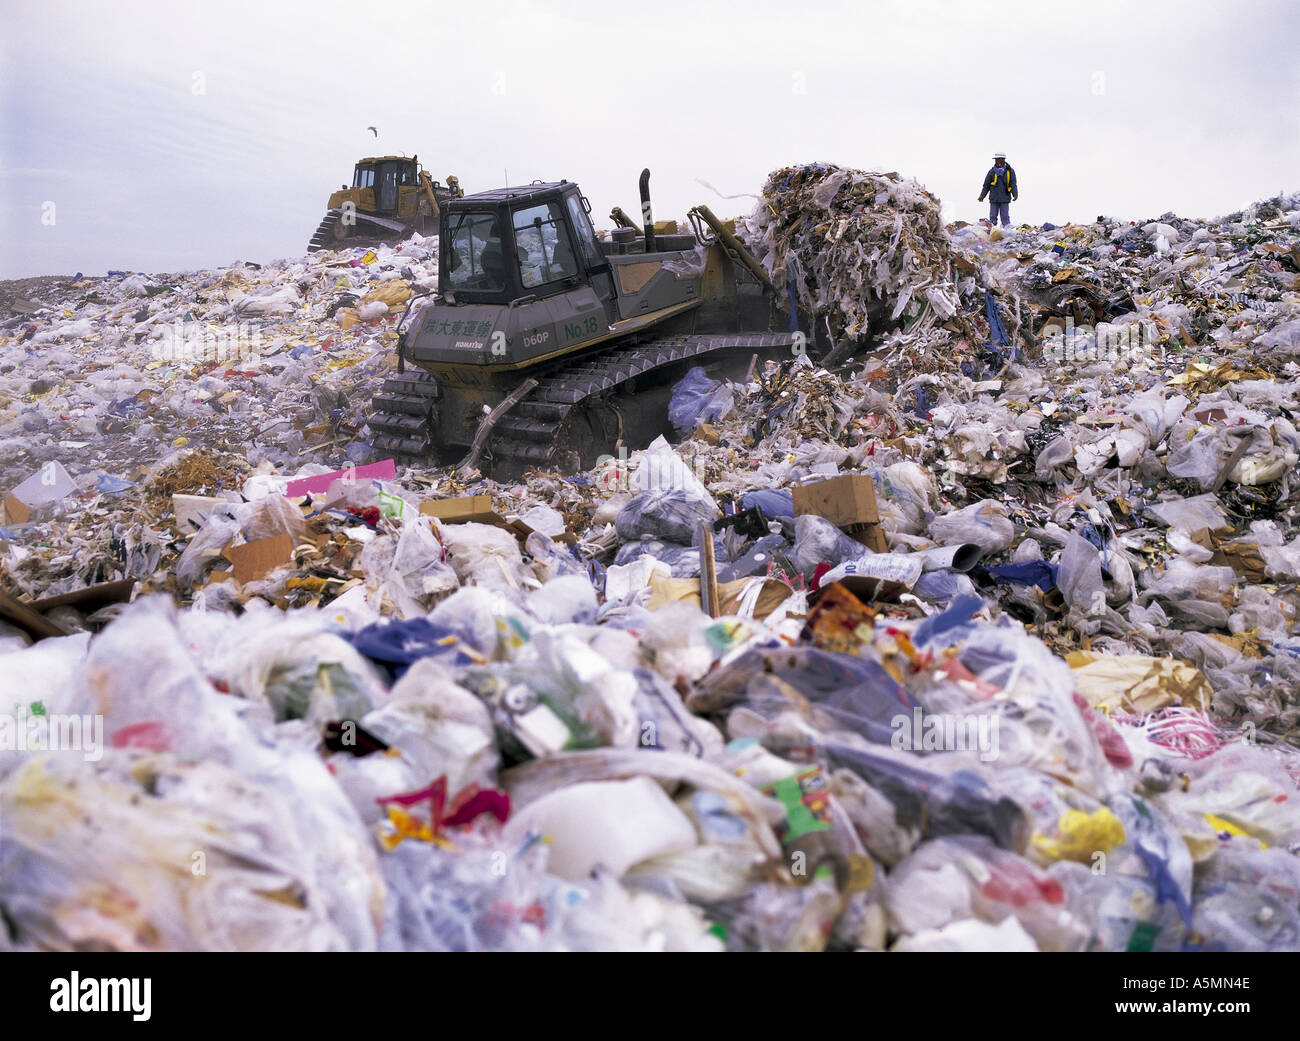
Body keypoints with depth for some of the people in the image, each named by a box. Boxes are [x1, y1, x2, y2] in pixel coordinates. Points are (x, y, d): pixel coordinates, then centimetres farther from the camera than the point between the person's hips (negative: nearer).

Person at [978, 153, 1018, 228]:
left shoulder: (1010, 171, 4)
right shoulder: (992, 172, 7)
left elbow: (1013, 184, 4)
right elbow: (986, 185, 11)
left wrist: (1015, 194, -8)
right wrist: (982, 195, 2)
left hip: (1005, 199, -1)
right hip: (994, 199, 1)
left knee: (1005, 217, 0)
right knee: (992, 217, 2)